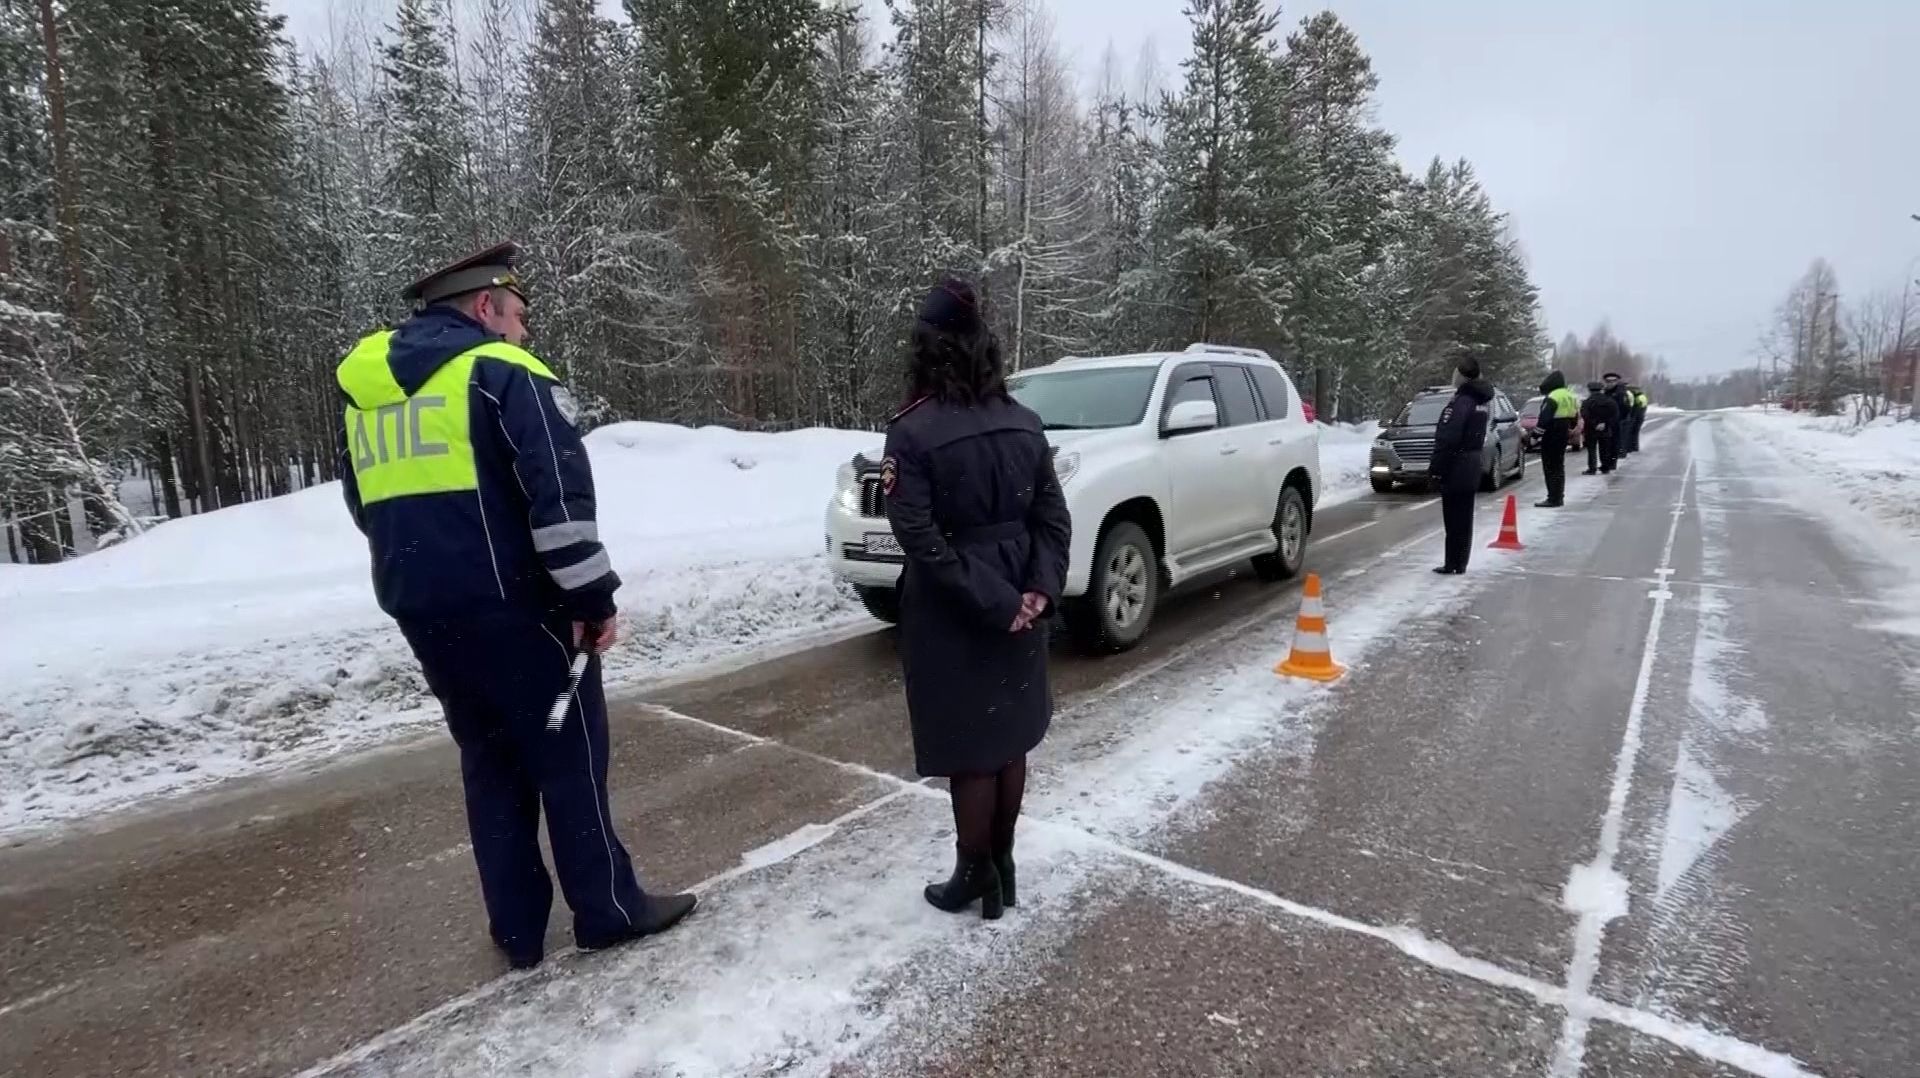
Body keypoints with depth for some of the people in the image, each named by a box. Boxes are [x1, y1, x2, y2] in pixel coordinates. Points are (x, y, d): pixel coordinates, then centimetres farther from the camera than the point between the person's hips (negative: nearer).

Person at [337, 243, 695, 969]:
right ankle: (608, 910, 17)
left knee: (490, 763, 16)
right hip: (511, 605, -7)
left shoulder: (364, 385, 17)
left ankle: (517, 928, 24)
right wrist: (592, 594, -16)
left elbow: (366, 503, 23)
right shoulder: (502, 372, -9)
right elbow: (560, 494, -19)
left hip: (420, 609, 7)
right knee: (568, 755, 5)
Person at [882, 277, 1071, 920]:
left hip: (952, 618, -5)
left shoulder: (913, 433, -14)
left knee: (967, 750, 8)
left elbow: (921, 539, -20)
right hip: (1019, 609, 6)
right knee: (1009, 739, 17)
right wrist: (1039, 590, -7)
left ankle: (976, 878, 23)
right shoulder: (1025, 425, 3)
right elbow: (1053, 518, 1)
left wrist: (993, 602, -17)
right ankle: (1001, 866, 32)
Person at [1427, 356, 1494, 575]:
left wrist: (1436, 467, -18)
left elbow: (1447, 439, -24)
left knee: (1454, 519, -4)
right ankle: (1460, 564, 19)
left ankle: (1453, 565, 0)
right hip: (1472, 466, 9)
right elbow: (1479, 436, 15)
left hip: (1456, 468, -9)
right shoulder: (1482, 401, 11)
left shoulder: (1460, 403, -19)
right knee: (1464, 518, 13)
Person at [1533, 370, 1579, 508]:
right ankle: (1558, 497, 22)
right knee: (1558, 466, 16)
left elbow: (1544, 418, -22)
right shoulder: (1569, 396, 14)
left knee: (1551, 467, -8)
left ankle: (1553, 499, -10)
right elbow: (1575, 416, 21)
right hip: (1563, 434, 10)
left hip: (1552, 435, -10)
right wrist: (1571, 429, 27)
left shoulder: (1553, 397, -18)